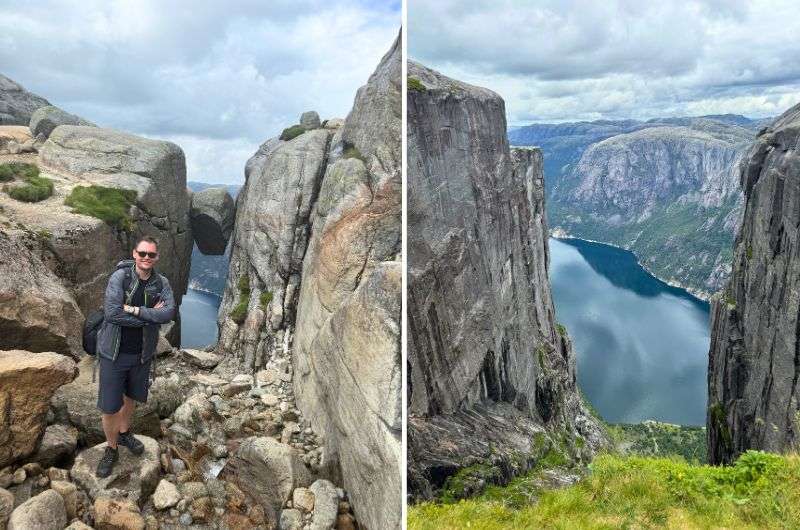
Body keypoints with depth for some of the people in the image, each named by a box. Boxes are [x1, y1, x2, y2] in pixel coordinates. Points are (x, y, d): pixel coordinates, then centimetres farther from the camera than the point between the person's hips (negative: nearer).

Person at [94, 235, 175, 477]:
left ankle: (124, 433, 50)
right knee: (109, 407, 2)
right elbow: (111, 313, -27)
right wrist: (150, 316, -20)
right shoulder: (120, 277, -16)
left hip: (142, 354, 4)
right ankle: (111, 450, 26)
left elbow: (169, 313, -20)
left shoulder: (161, 283, -5)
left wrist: (134, 310, -26)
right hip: (114, 353, -4)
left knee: (131, 397, 24)